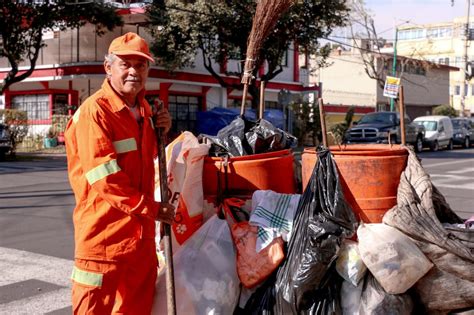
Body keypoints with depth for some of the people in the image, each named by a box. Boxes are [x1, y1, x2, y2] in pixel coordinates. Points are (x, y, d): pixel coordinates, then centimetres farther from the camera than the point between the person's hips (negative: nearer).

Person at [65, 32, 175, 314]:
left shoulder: (143, 109, 11)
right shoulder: (94, 111, -15)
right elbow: (104, 179, -20)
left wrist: (160, 131, 7)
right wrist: (151, 208, -14)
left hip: (141, 231, 8)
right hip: (104, 232, -8)